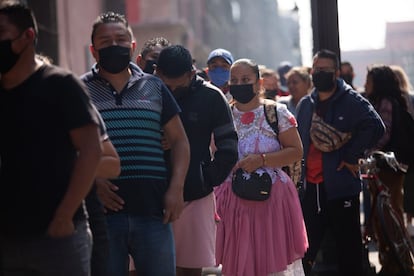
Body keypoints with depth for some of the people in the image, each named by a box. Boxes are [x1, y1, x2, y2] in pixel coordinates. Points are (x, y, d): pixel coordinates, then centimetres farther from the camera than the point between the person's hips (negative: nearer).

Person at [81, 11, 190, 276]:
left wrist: (176, 188, 1)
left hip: (152, 208, 2)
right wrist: (91, 182, -12)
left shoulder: (154, 87, 13)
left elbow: (179, 139, 14)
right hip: (103, 209, -2)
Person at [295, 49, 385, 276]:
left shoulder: (351, 101, -8)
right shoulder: (305, 105, 11)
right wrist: (297, 176, 11)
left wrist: (352, 157, -18)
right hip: (311, 186, 6)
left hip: (341, 186, -6)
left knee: (348, 248, 2)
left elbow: (375, 127, -21)